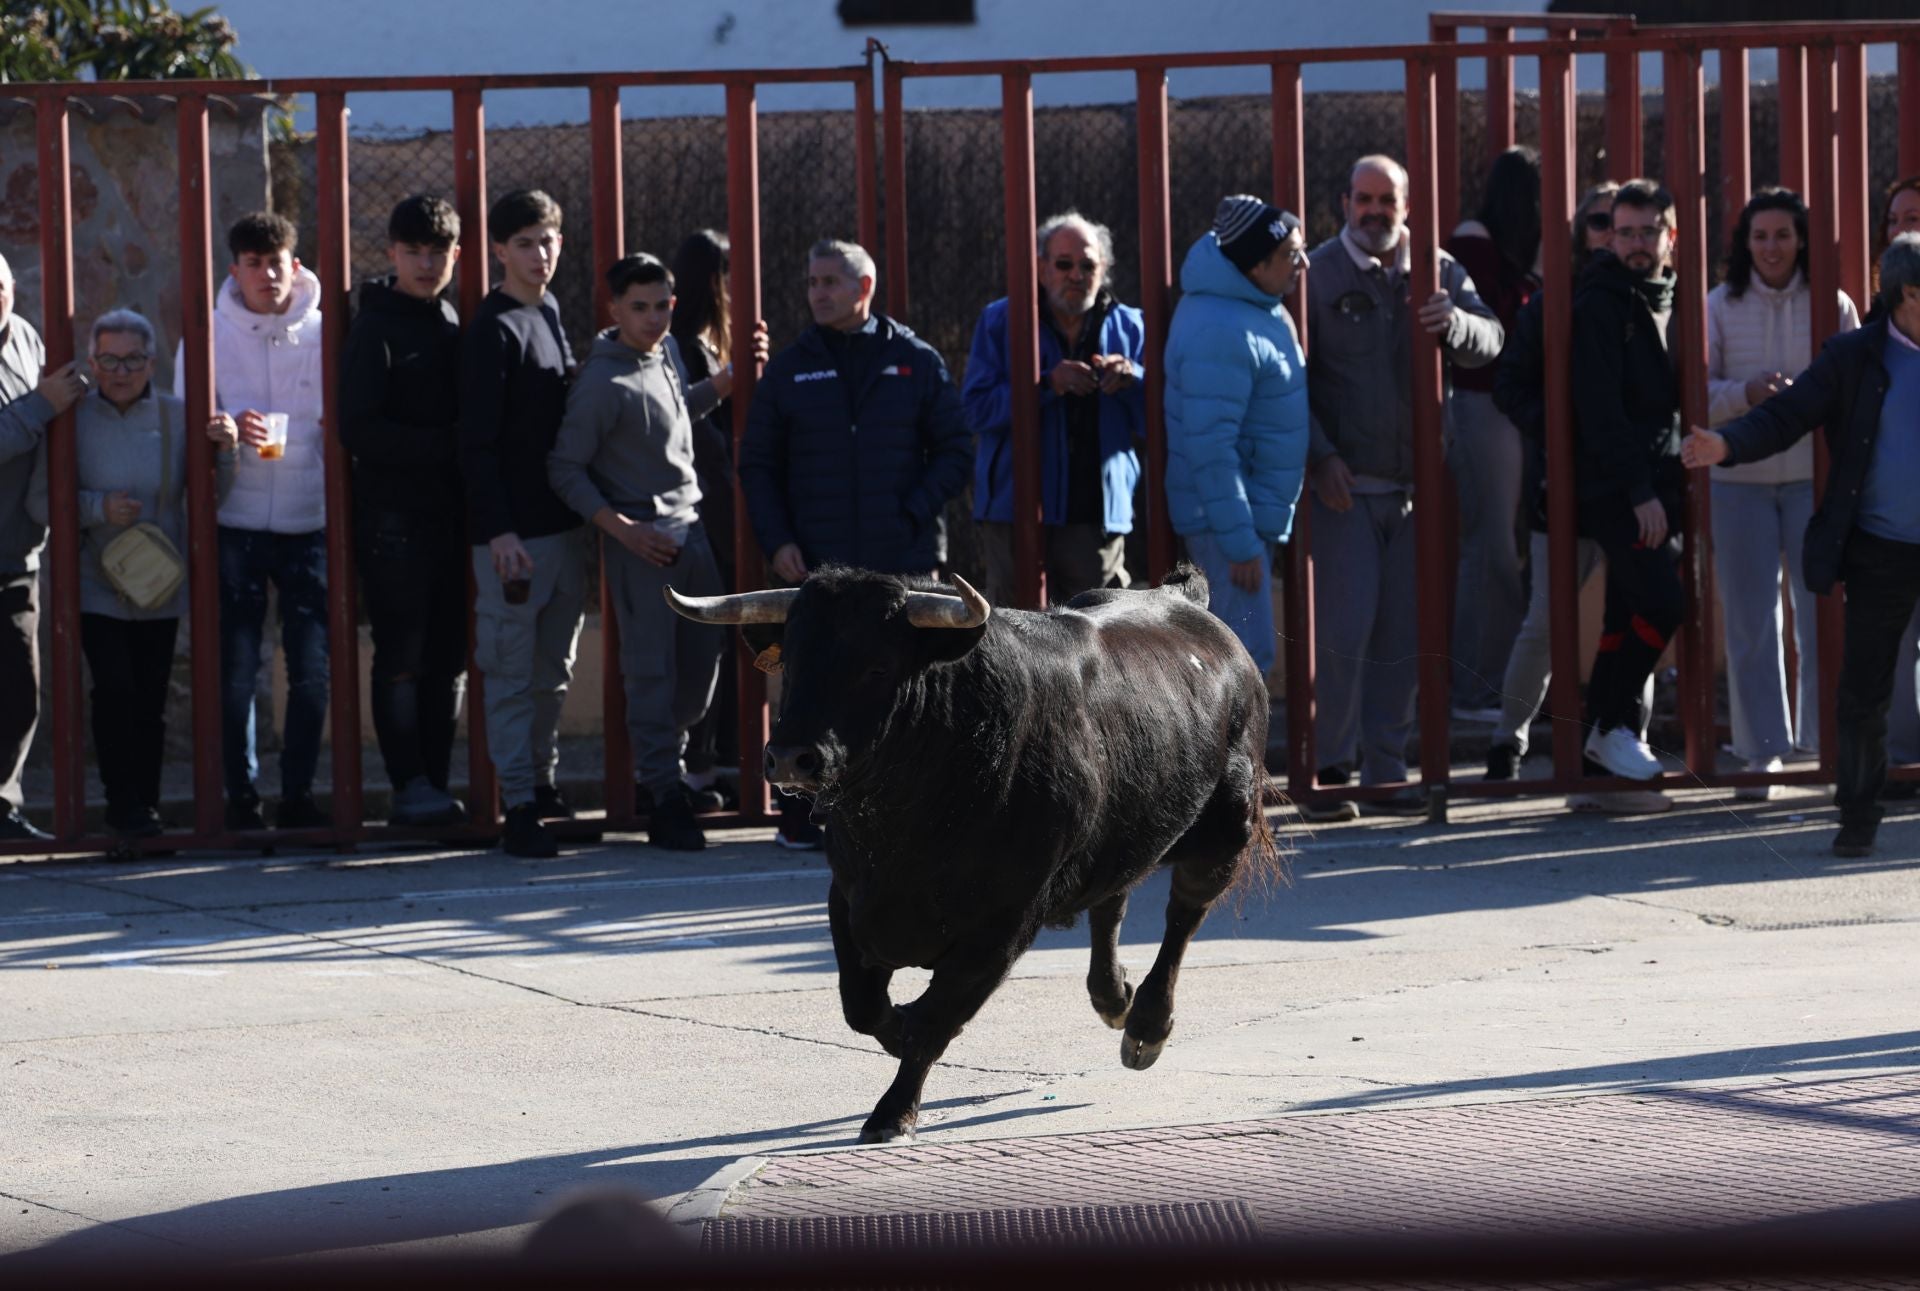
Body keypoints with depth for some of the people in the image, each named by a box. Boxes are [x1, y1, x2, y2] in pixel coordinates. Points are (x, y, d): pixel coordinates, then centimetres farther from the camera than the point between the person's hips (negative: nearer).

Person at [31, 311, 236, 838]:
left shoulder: (176, 417, 3)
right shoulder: (73, 420, -2)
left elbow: (213, 497, 4)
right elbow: (39, 502, -4)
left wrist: (225, 452, -14)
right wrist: (98, 507, -18)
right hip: (96, 586, -2)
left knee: (150, 701, 3)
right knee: (115, 690, -14)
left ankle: (146, 806, 14)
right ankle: (125, 806, -6)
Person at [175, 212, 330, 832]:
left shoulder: (324, 334, 3)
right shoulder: (209, 335, 3)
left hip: (309, 525, 1)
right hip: (236, 525, -1)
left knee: (312, 668, 0)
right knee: (237, 670, 0)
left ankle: (298, 793, 9)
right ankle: (242, 796, 7)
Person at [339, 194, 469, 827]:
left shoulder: (455, 324, 15)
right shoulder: (377, 329, -4)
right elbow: (360, 431, -12)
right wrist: (444, 446, -16)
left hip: (452, 513, 6)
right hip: (395, 517, -6)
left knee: (449, 657, 6)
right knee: (402, 659, -5)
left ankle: (434, 783, 11)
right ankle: (411, 787, -3)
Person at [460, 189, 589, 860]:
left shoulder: (551, 314, 15)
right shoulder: (493, 328, -10)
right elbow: (477, 442, -15)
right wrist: (499, 531, -22)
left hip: (564, 522, 8)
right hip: (513, 531, -8)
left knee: (553, 670, 14)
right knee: (513, 673, -4)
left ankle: (543, 783, 24)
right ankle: (520, 808, -4)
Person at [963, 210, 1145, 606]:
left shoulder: (1128, 327, 11)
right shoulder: (1001, 322, 4)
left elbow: (1156, 423, 8)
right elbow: (977, 408, -7)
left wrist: (1132, 382, -13)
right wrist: (1046, 384, -20)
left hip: (1098, 515, 2)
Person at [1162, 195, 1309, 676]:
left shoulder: (1254, 306, 9)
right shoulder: (1222, 332, -24)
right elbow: (1211, 447, -26)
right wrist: (1239, 542, -25)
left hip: (1255, 509, 11)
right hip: (1225, 519, -11)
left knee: (1244, 654, 17)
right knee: (1247, 655, -11)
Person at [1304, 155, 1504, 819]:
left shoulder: (1439, 272, 9)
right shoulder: (1315, 272, -1)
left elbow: (1491, 340, -3)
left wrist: (1454, 323, -25)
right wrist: (1321, 456, -14)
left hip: (1416, 483, 4)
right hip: (1345, 484, -4)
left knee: (1403, 633, 8)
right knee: (1346, 626, -10)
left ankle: (1385, 769, 16)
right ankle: (1330, 767, 0)